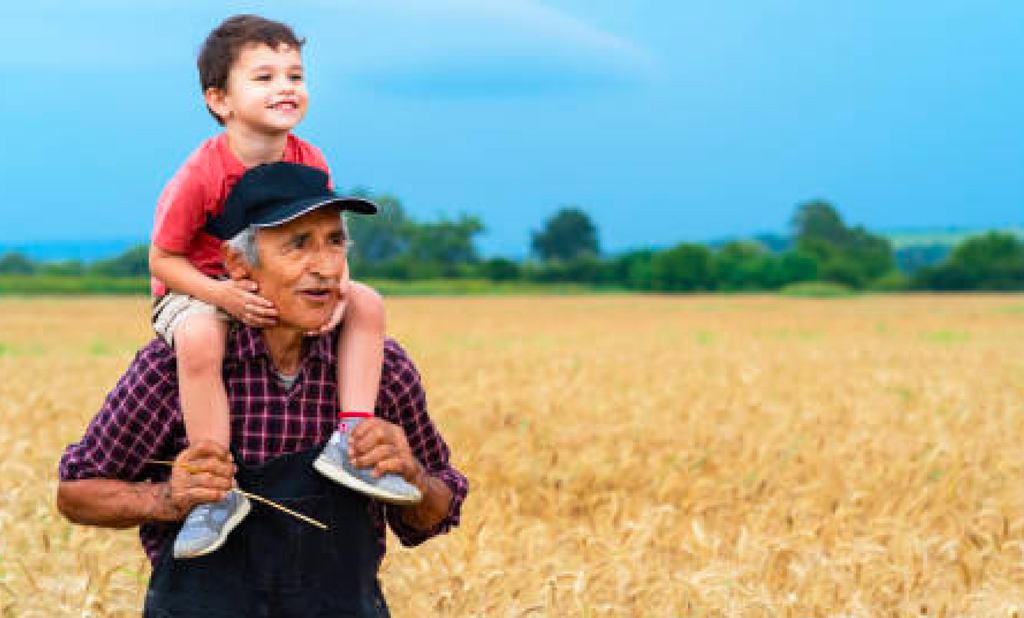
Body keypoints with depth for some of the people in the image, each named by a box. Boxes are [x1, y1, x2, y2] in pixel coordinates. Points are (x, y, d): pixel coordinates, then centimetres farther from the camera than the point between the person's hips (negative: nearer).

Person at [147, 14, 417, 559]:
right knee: (199, 338, -40)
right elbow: (163, 258, -16)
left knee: (368, 304, -11)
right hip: (195, 291, -6)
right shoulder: (199, 176, -24)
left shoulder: (309, 165, -7)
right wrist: (223, 294, -33)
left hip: (279, 291, 6)